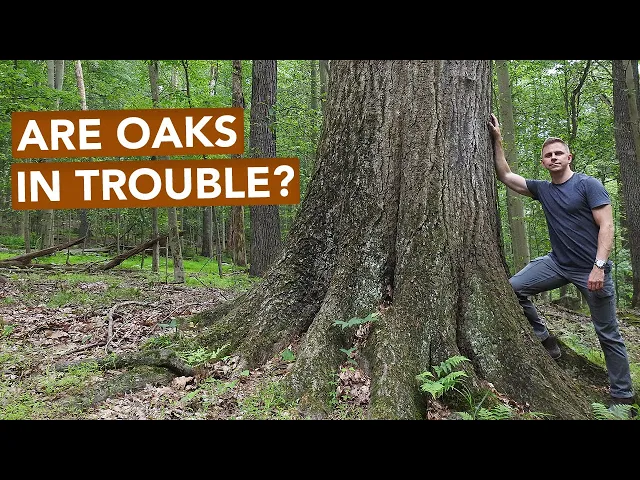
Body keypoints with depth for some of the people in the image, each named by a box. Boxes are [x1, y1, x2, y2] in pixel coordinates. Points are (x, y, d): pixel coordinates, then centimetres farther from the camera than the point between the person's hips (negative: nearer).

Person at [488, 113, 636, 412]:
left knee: (608, 334, 3)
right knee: (515, 287, -13)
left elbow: (606, 226, -13)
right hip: (558, 263, 5)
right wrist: (497, 140, 2)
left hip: (591, 269, -5)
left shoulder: (589, 185, -8)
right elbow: (505, 175, 8)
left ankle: (622, 396, 16)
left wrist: (599, 266, -22)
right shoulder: (542, 189, 7)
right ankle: (545, 339, 3)